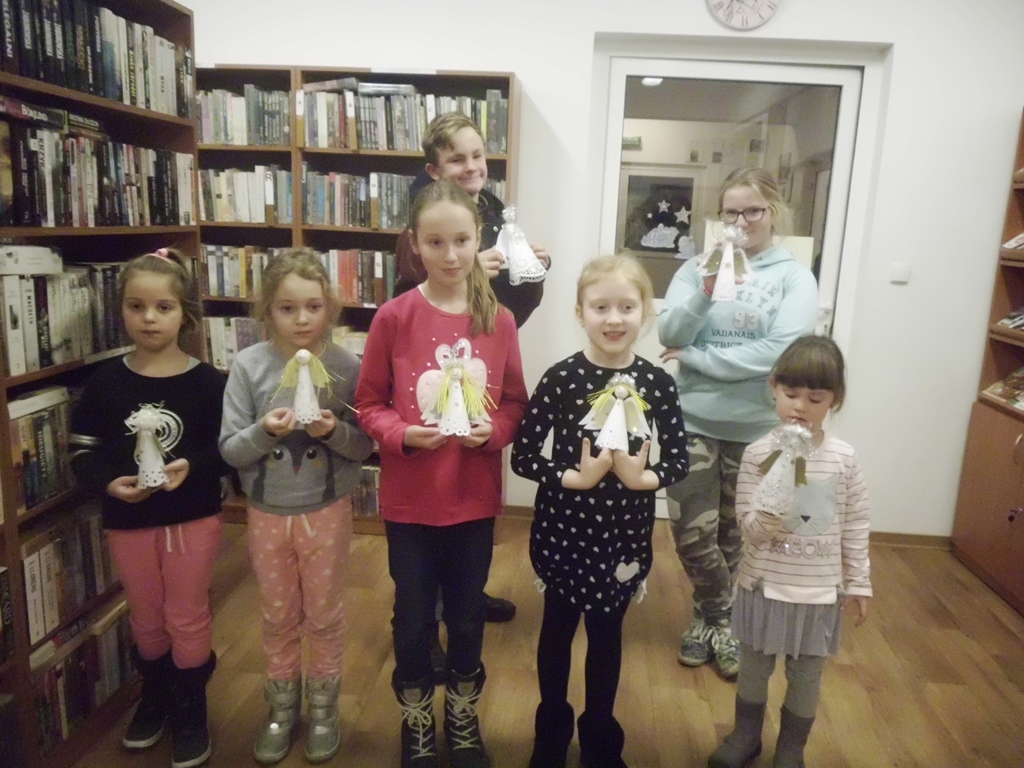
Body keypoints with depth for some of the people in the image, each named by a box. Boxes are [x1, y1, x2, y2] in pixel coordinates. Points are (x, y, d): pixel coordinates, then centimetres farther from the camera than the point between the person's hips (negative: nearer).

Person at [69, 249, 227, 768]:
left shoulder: (206, 382, -10)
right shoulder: (105, 382, -6)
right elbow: (82, 453, -2)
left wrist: (192, 467, -26)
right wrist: (108, 484, -20)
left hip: (193, 517, -2)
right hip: (127, 520, 2)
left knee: (188, 621, 12)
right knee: (146, 621, 20)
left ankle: (190, 713, 33)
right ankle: (155, 697, 45)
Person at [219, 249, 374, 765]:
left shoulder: (347, 366, -12)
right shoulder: (248, 365, -10)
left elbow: (364, 446, -7)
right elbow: (229, 450, -9)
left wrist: (334, 431, -27)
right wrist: (264, 431, -27)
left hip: (327, 511, -1)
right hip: (267, 512, 1)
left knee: (324, 616, 15)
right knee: (278, 618, 19)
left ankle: (323, 710, 38)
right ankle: (282, 710, 40)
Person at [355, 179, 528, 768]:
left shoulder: (500, 320, -5)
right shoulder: (393, 317, -10)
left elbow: (516, 404, 3)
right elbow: (369, 404, -4)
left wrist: (493, 430, -17)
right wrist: (402, 434, -21)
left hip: (475, 500, 2)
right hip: (409, 500, -1)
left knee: (468, 616, 18)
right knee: (414, 618, 15)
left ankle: (464, 718, 44)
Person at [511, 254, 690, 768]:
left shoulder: (657, 383, -7)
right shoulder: (560, 378, -14)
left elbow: (679, 461, -1)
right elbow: (523, 457, -11)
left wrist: (644, 477, -20)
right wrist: (575, 477, -24)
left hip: (624, 533, 2)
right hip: (563, 529, -1)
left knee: (607, 635, 19)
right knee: (558, 630, 17)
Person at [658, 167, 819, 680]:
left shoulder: (794, 276, -3)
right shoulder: (697, 267, 1)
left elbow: (780, 351, -17)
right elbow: (669, 335, -10)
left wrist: (694, 358, -14)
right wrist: (707, 290, -25)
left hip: (758, 429, 0)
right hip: (694, 422, 1)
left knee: (740, 537, 14)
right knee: (692, 532, 3)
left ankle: (721, 620, 39)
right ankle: (717, 616, 32)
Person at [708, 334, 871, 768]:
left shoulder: (844, 459, -8)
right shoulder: (758, 453, -13)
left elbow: (856, 526, 1)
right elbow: (746, 522, -12)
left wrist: (858, 583, 5)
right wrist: (764, 524, -34)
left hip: (818, 589, 1)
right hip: (764, 584, 0)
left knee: (806, 674, 17)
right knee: (754, 667, 19)